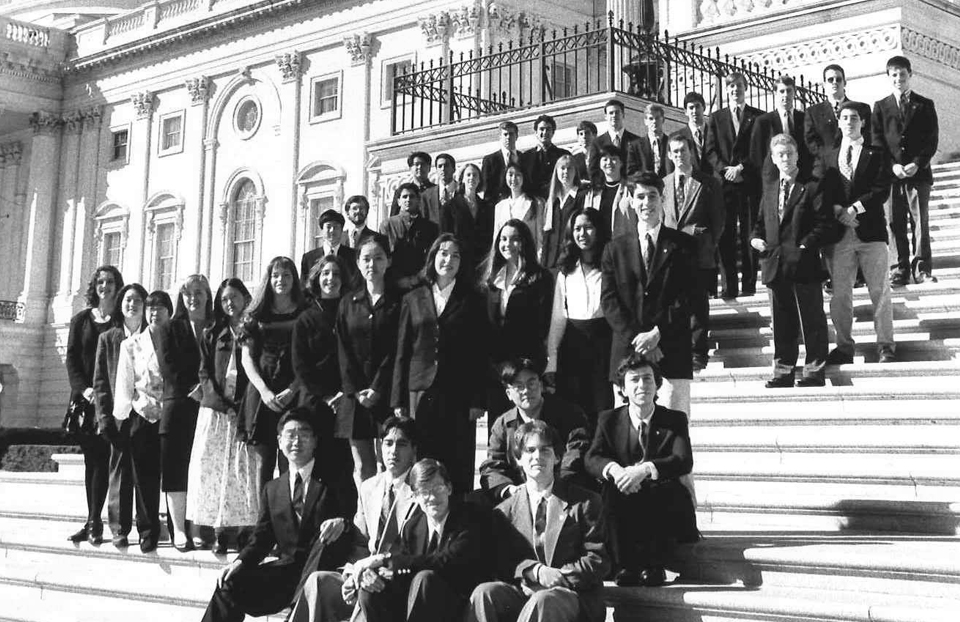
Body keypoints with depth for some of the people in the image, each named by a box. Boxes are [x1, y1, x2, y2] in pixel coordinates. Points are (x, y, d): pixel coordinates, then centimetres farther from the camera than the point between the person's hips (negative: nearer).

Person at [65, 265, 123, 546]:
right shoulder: (81, 320, 12)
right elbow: (71, 359, 7)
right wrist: (84, 389, -8)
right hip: (85, 397, 3)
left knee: (101, 458, -8)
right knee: (90, 458, 4)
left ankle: (94, 521, -8)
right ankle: (93, 521, 6)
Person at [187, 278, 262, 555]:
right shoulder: (212, 335, 15)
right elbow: (204, 374, 8)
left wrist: (244, 408, -11)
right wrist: (223, 406, -6)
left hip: (246, 413, -2)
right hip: (215, 410, 2)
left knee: (246, 470, -9)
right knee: (213, 469, -5)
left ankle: (244, 531, -7)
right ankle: (220, 532, -2)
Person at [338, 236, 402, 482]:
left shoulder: (397, 302, 4)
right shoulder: (348, 303, 14)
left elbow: (397, 351, -3)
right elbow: (344, 351, 7)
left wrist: (378, 389, -11)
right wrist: (355, 390, -5)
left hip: (386, 394, -3)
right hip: (355, 395, 3)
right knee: (362, 467, 2)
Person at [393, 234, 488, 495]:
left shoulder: (472, 300, 7)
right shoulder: (413, 299, 11)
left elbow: (480, 353, 3)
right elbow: (402, 351, 10)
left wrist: (478, 400, -5)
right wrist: (399, 400, 4)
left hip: (458, 395, -1)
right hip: (420, 392, 1)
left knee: (458, 464, -2)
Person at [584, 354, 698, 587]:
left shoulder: (675, 420, 3)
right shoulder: (609, 419, 8)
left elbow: (684, 461, -15)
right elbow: (592, 459, -6)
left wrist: (645, 469, -34)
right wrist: (614, 469, -31)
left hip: (662, 507, -1)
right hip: (625, 508, 1)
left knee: (671, 488, -32)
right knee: (612, 489, -30)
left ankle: (654, 565, -17)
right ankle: (626, 565, -21)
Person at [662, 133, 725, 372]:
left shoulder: (708, 183, 4)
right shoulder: (662, 184, 13)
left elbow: (717, 220, 5)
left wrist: (708, 244, -1)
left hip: (699, 255, -2)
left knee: (697, 305, -1)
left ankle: (698, 354, 7)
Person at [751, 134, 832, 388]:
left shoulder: (812, 187, -2)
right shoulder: (769, 188, 16)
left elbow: (824, 222, -8)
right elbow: (761, 221, 22)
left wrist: (805, 246, -16)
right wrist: (756, 237, 3)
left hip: (804, 264, -5)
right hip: (775, 266, 5)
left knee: (811, 319, 2)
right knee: (781, 321, 10)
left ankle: (814, 370, 9)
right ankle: (783, 371, 17)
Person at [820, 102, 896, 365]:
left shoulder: (876, 154, 7)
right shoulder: (828, 155, 14)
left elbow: (882, 191, -4)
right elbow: (823, 191, 7)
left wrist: (854, 208, -13)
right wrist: (837, 210, -11)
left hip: (871, 231, -2)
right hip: (840, 233, 2)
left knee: (880, 291, -2)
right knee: (840, 293, 2)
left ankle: (886, 345, 3)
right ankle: (844, 346, 9)